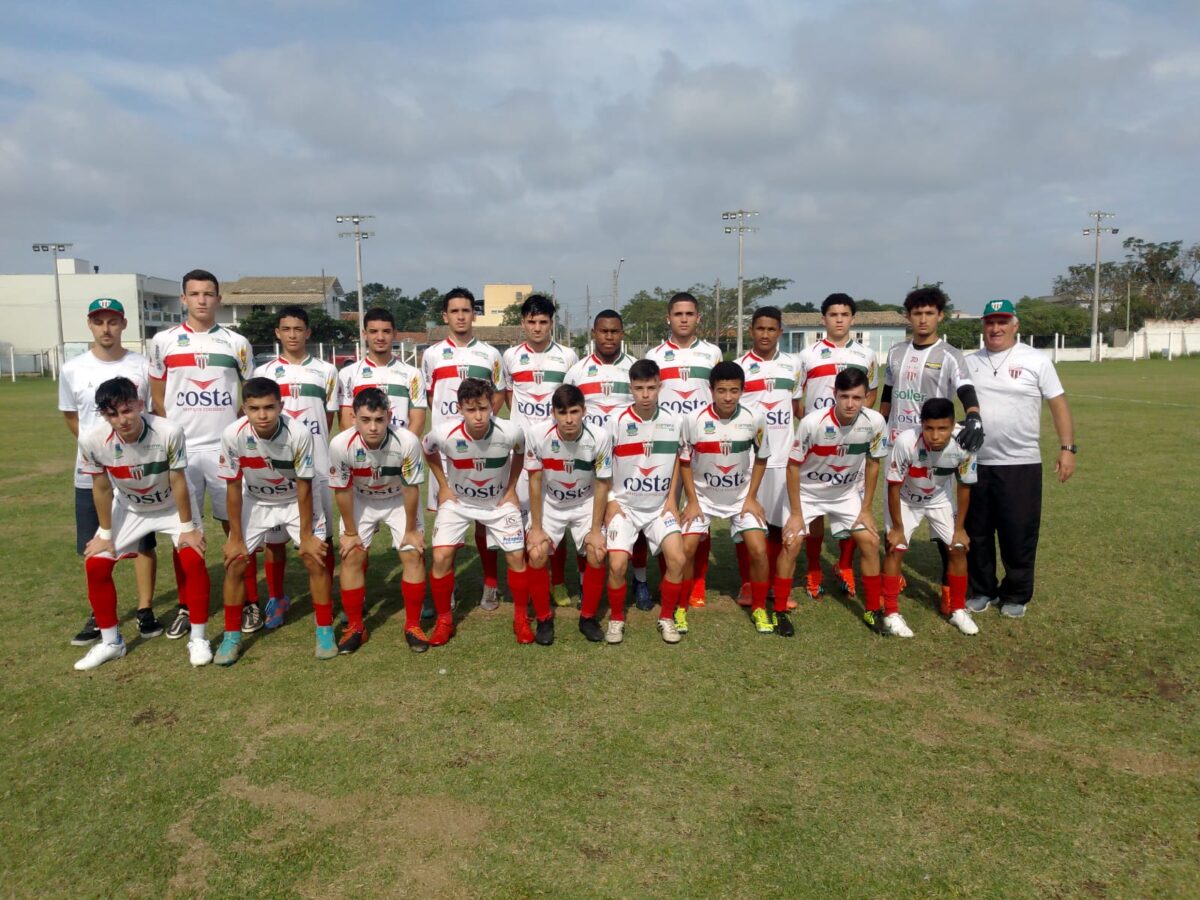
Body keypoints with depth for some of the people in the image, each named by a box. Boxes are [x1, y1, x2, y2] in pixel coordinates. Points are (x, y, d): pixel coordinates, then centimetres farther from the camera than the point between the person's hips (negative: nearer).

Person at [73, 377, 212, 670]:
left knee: (193, 560, -17)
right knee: (95, 565, -4)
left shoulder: (169, 433, -36)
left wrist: (188, 527, -14)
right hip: (128, 507, 3)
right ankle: (111, 642, 15)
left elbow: (178, 482, -23)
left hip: (172, 505, -2)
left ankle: (198, 639, -2)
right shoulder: (92, 441, -29)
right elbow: (102, 488, -13)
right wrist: (105, 534, -5)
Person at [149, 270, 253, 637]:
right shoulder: (163, 342, 4)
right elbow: (157, 399, 9)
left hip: (227, 448, -1)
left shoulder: (236, 343, 4)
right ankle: (186, 607, 17)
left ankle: (250, 603, 11)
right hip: (181, 450, 1)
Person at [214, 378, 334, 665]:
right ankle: (231, 636, 15)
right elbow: (233, 487, -14)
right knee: (235, 563, -3)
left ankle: (325, 631, 7)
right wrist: (236, 538, -9)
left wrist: (306, 535, -14)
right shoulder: (233, 435, -28)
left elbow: (304, 486, -20)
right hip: (255, 501, 2)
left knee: (315, 559, -10)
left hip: (297, 500, -2)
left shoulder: (299, 434, -33)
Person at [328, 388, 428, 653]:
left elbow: (411, 488, -21)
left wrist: (411, 530, -10)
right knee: (351, 556, -5)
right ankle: (355, 627, 12)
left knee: (414, 554, -7)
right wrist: (350, 532, -7)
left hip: (399, 500, -1)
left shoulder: (407, 442, -36)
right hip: (360, 501, 1)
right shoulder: (341, 445, -33)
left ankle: (413, 626, 9)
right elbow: (342, 490, -17)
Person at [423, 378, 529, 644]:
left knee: (516, 556, -5)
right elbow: (428, 450, -2)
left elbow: (520, 452, -1)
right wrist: (443, 486, -3)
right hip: (457, 501, 0)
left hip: (499, 501, 0)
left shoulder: (510, 432, -28)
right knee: (441, 557, -11)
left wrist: (511, 487, -2)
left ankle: (521, 618, 17)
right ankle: (444, 620, 11)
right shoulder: (444, 433, -29)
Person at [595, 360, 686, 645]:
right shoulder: (617, 421, -10)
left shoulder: (674, 422, -3)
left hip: (660, 506, 2)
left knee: (677, 559, -15)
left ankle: (667, 618, 8)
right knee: (617, 563, -17)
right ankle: (616, 619, 9)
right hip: (624, 505, -2)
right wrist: (610, 501, -7)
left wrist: (672, 498, 3)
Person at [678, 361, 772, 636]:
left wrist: (751, 497, -4)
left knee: (759, 550, -10)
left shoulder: (755, 419, -16)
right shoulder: (693, 420, -20)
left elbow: (761, 459, -1)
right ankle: (680, 608, 10)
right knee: (686, 549, -12)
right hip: (703, 496, 0)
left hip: (742, 496, 1)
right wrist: (692, 501, -8)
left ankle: (759, 609, 13)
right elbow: (684, 461, -6)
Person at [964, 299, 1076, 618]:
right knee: (976, 532, 12)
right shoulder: (969, 362, 7)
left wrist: (1067, 448, -7)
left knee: (1019, 535, 3)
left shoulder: (1036, 361, -1)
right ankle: (981, 591, 27)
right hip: (975, 463, 3)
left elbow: (1058, 404, -1)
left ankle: (1016, 595, 20)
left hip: (1020, 464, -3)